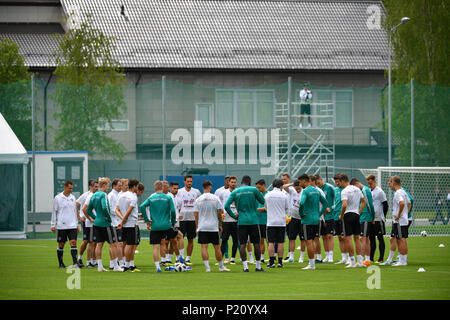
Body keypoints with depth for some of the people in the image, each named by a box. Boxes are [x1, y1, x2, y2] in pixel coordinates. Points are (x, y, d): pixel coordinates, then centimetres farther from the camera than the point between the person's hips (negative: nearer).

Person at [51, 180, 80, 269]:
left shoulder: (72, 197, 10)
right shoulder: (58, 198, -2)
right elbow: (54, 212, 1)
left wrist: (77, 224, 16)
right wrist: (53, 225, -2)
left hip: (72, 225, 3)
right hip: (61, 226, -3)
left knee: (73, 243, -8)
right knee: (61, 245, 4)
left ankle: (75, 262, -12)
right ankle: (60, 263, 15)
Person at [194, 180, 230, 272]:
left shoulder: (198, 200, 1)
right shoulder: (215, 198, -3)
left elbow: (196, 214, 1)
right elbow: (220, 212, -3)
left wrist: (197, 227, 9)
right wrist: (220, 225, 8)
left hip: (202, 227, 0)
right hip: (214, 227, 0)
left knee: (204, 247, -1)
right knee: (217, 247, 9)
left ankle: (207, 267, -10)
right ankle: (221, 266, 19)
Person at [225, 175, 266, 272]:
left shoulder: (235, 192, 2)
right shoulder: (253, 190, -3)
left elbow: (226, 206, -5)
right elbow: (262, 201, 7)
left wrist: (234, 216, 4)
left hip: (241, 221, 1)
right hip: (253, 221, -1)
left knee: (242, 244, 2)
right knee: (256, 243, 7)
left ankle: (245, 266, -6)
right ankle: (258, 266, 12)